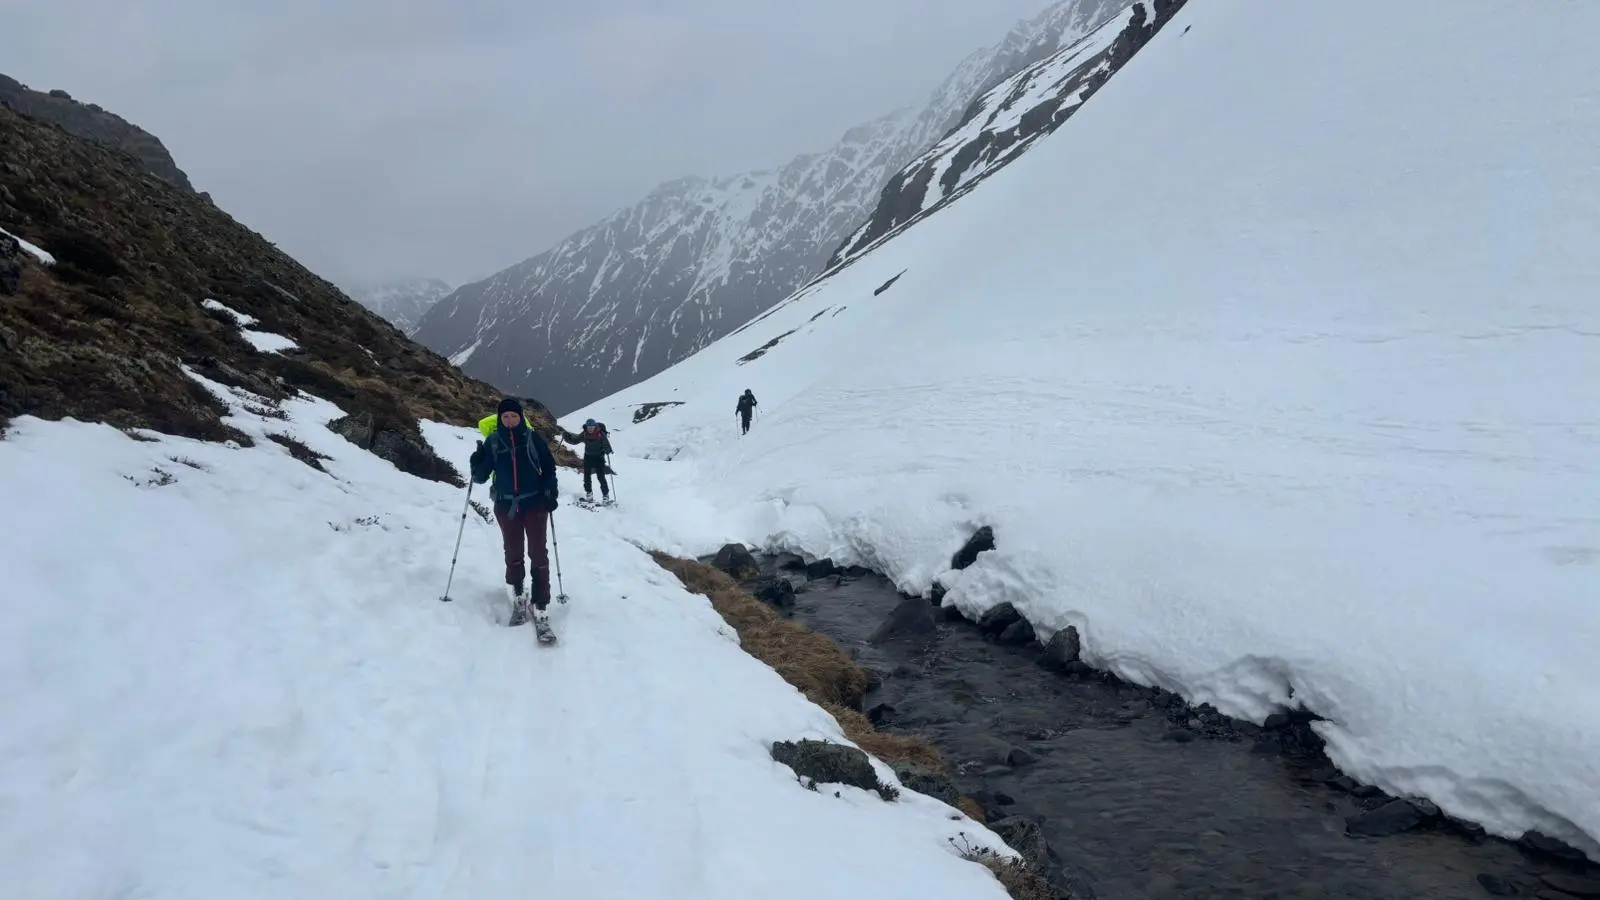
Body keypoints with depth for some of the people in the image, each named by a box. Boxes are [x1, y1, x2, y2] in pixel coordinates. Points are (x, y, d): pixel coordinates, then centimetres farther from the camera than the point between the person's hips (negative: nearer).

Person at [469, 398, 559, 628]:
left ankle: (540, 607, 1)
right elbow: (481, 477, 0)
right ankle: (518, 598, 30)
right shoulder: (492, 441, 0)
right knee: (513, 553, 12)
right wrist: (477, 462, -20)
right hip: (506, 505, 2)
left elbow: (549, 467, 5)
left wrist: (550, 493, -6)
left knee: (538, 553, -2)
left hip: (535, 503, -1)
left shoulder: (532, 438, -3)